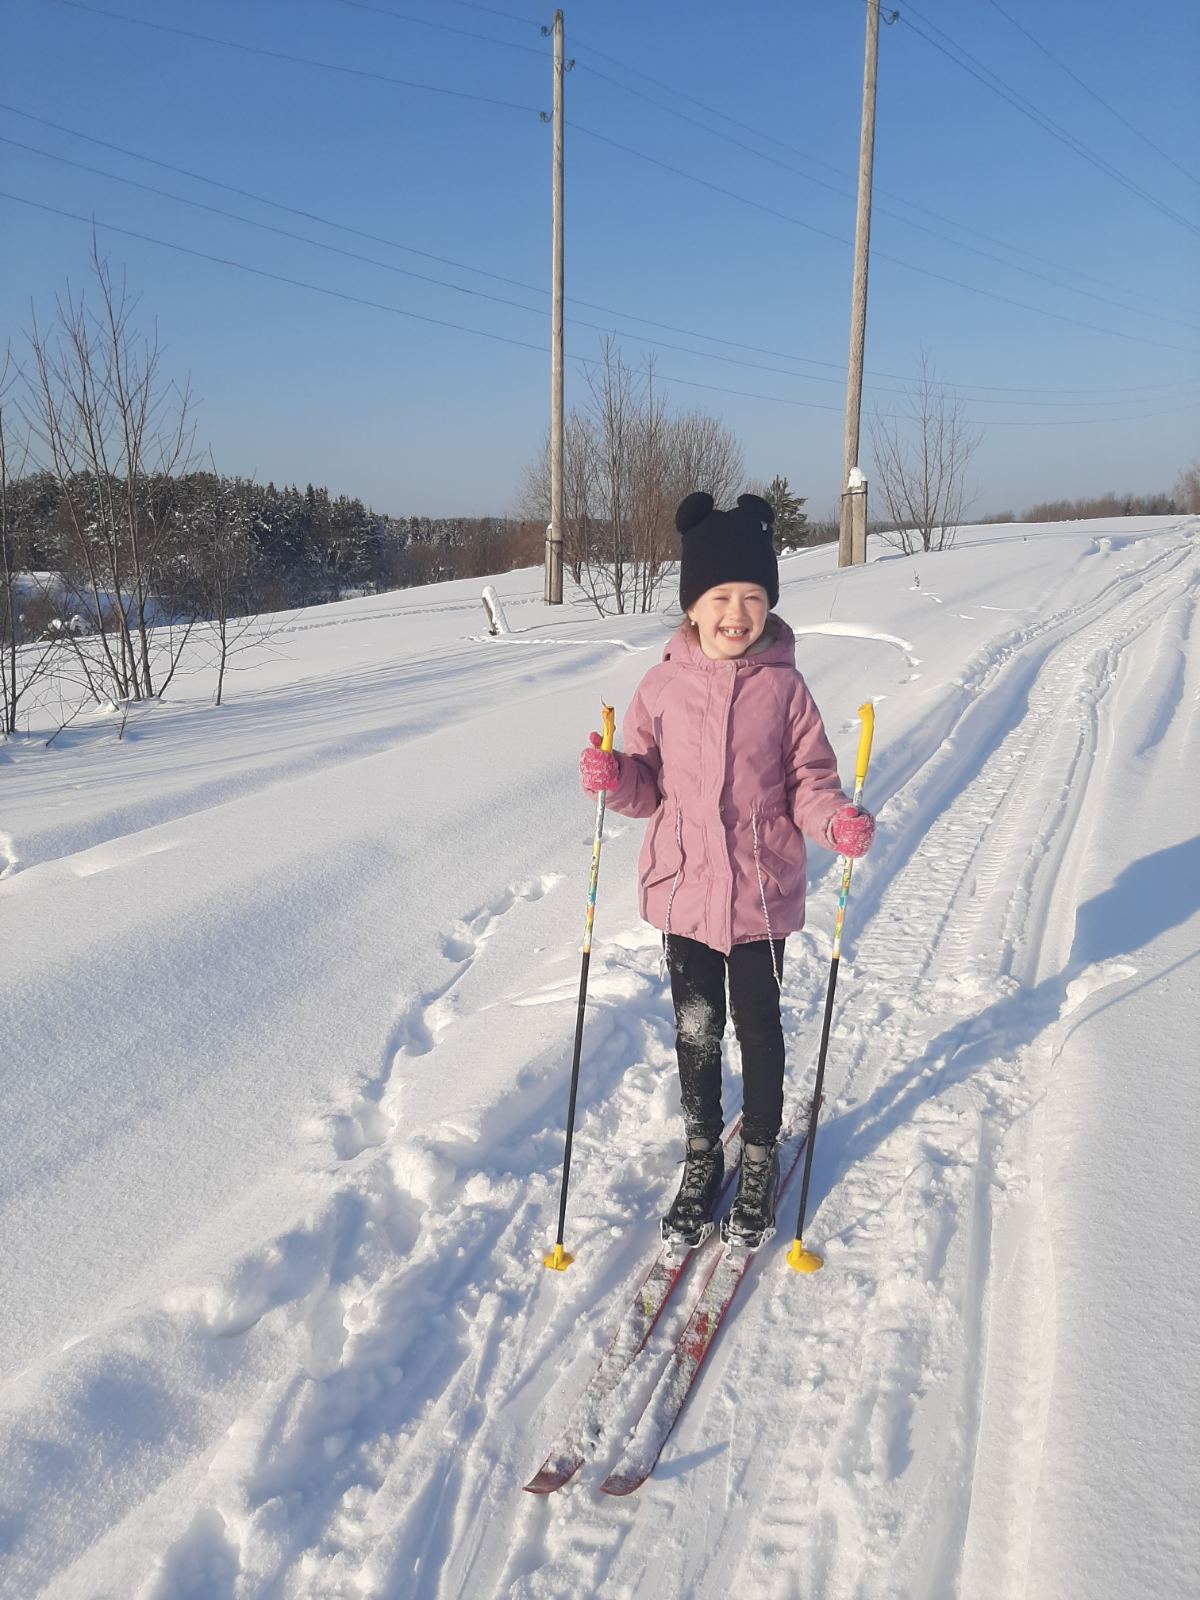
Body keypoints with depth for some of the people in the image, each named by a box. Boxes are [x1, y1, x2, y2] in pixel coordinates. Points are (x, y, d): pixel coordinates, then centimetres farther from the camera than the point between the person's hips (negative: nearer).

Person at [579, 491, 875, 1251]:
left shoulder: (785, 688, -7)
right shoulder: (664, 686, -3)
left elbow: (810, 782, -2)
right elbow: (649, 787, 4)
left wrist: (838, 822, -21)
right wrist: (615, 777, -17)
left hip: (762, 891, -1)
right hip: (684, 889, 1)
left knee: (759, 1026, 14)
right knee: (696, 1029, 14)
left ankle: (761, 1157, 36)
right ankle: (702, 1157, 36)